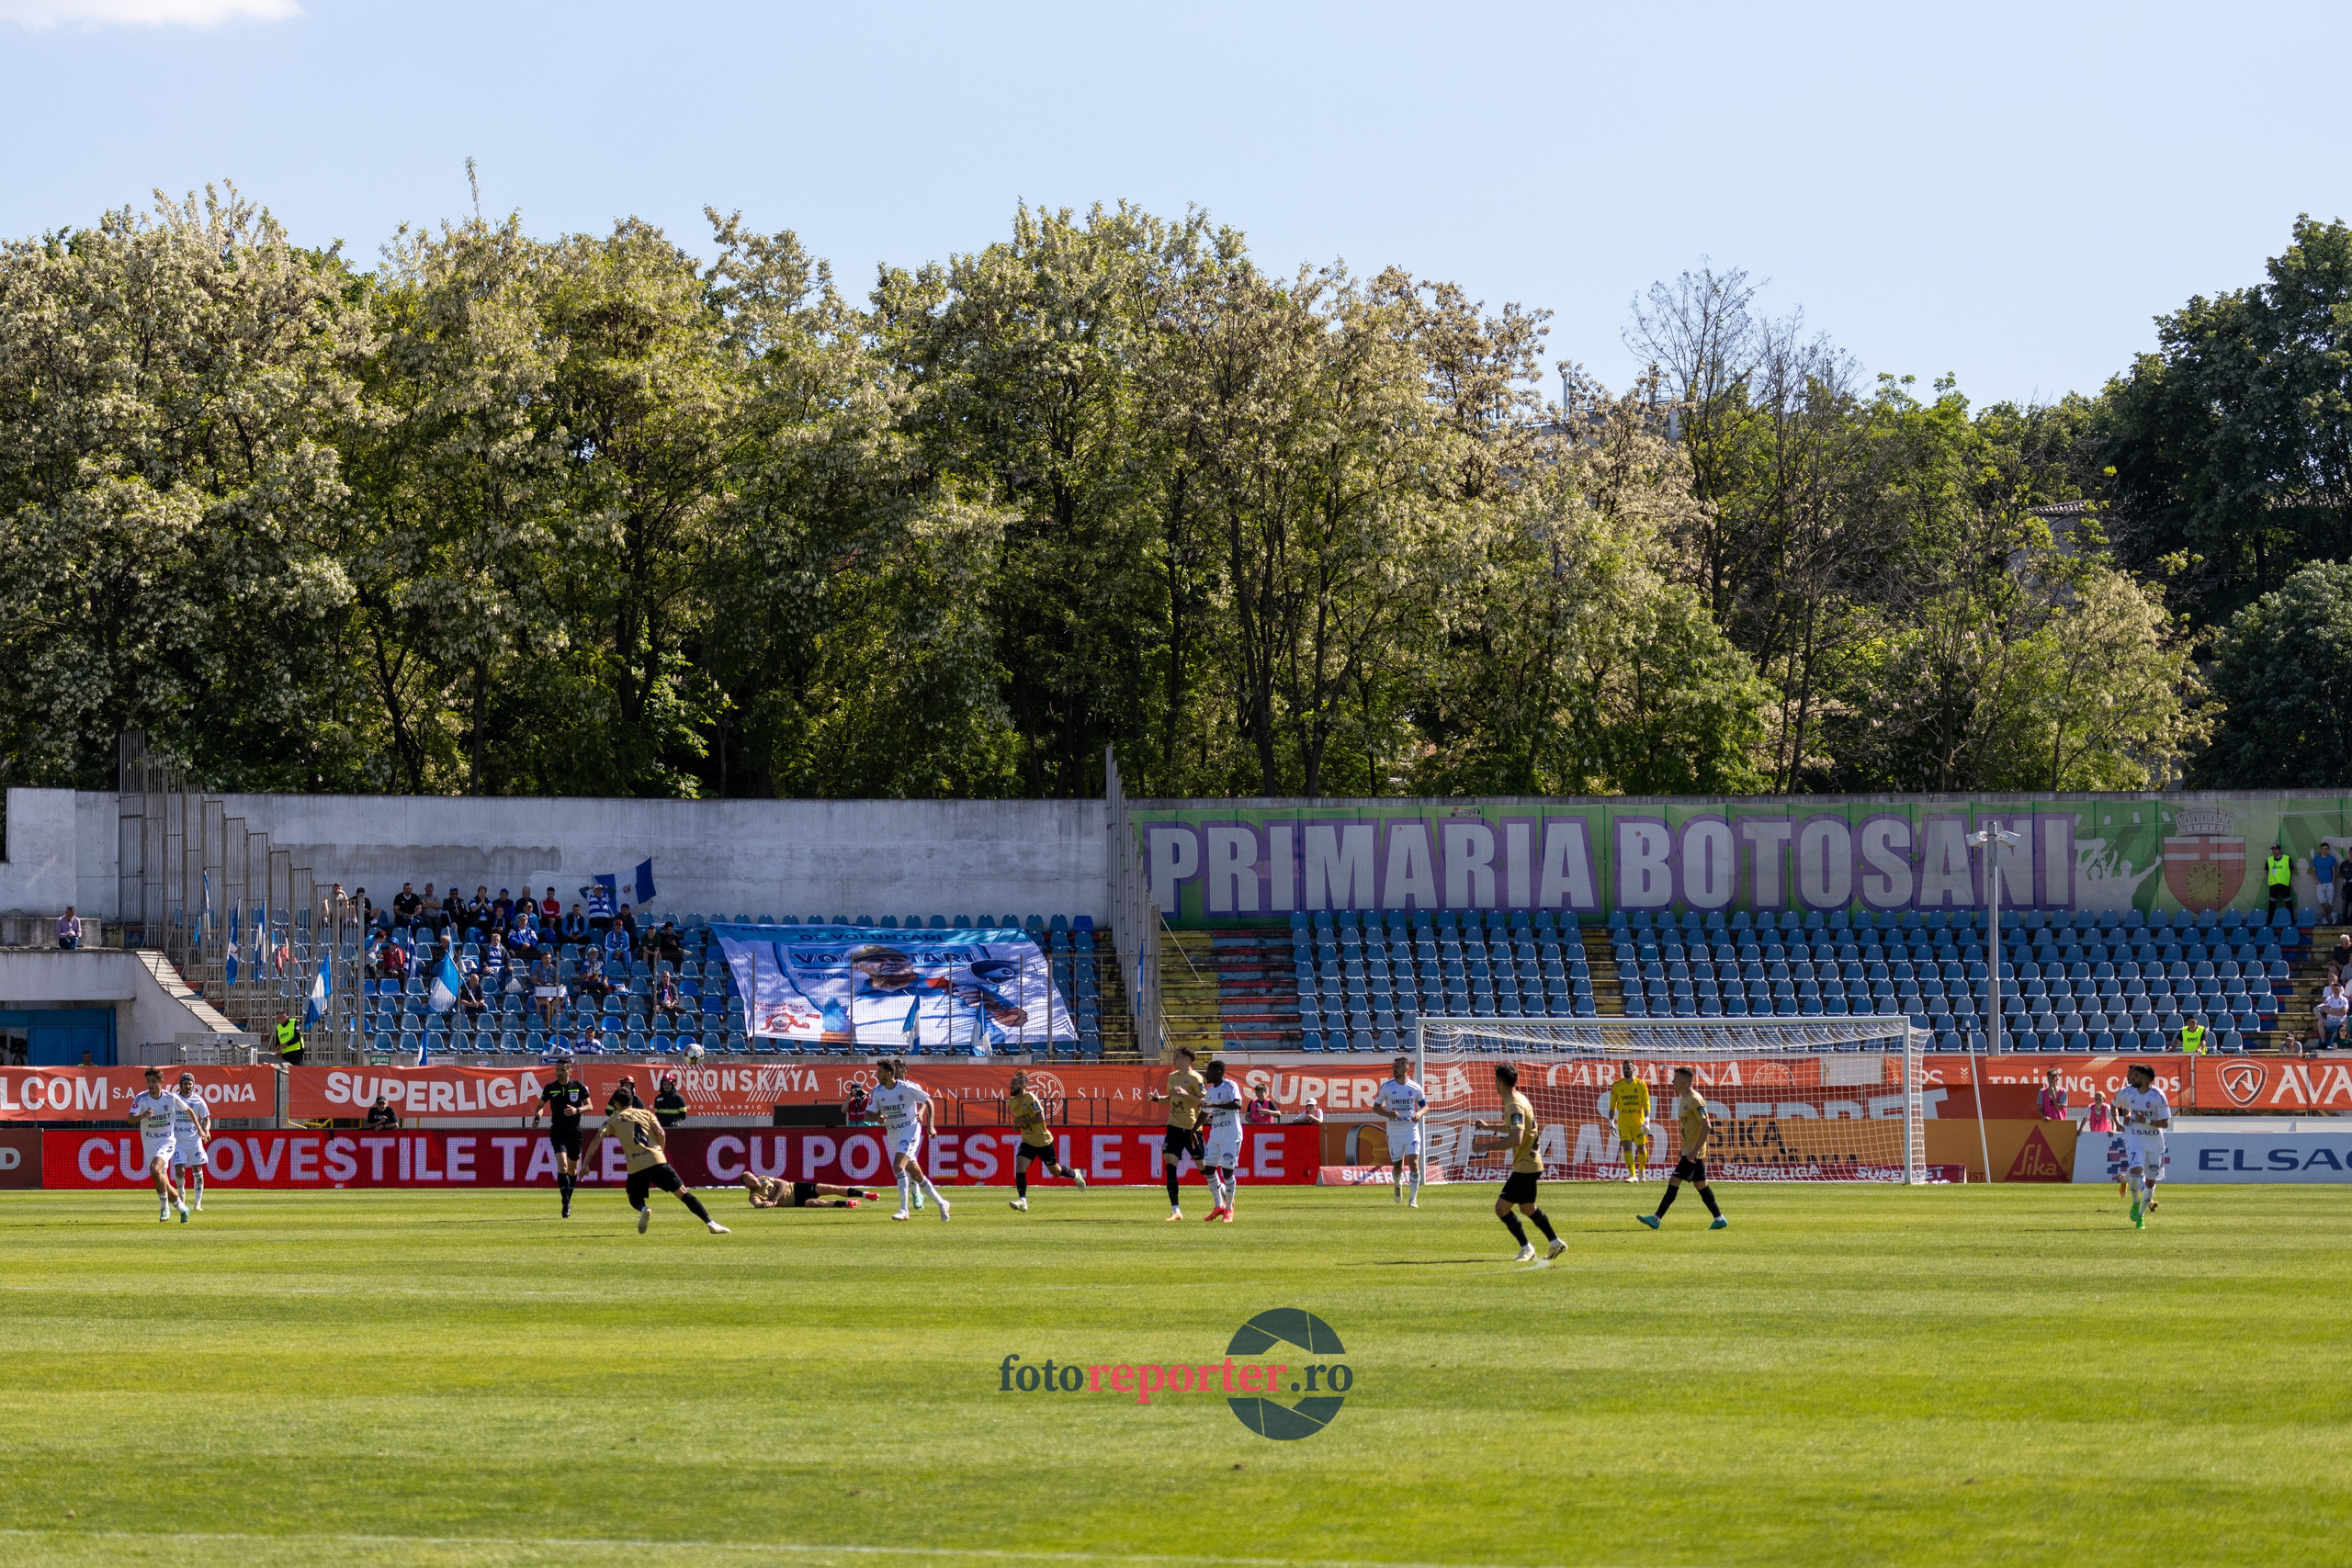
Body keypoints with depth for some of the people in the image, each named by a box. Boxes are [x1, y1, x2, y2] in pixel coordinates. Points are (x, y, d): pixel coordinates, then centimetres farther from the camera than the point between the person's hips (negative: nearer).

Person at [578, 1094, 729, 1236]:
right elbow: (660, 1132, 3)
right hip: (657, 1161, 1)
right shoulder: (645, 1113, 17)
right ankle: (710, 1223, -6)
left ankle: (643, 1209, -16)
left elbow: (597, 1138, 0)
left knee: (635, 1199, 21)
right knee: (682, 1193, 4)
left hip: (636, 1167, -1)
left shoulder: (613, 1119, 14)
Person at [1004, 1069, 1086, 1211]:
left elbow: (1040, 1118, -28)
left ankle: (1074, 1174, 43)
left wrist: (1021, 1121, -28)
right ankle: (1022, 1201, -20)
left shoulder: (1031, 1099, -21)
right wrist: (1017, 1125, 1)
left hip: (1043, 1141, -6)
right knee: (1019, 1166, -17)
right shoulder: (1012, 1102, 2)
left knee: (1055, 1171, 11)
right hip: (1028, 1142, 6)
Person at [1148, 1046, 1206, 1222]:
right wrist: (1158, 1098, 7)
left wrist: (1186, 1094, -24)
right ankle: (1176, 1210, -6)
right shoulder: (1172, 1076, 12)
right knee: (1169, 1164, -7)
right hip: (1174, 1126, 6)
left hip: (1191, 1128, -6)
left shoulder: (1195, 1078, -10)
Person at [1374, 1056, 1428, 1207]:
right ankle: (1397, 1186, 40)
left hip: (1411, 1130, -1)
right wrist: (1387, 1114, -17)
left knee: (1414, 1163, -13)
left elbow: (1425, 1106, 10)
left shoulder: (1415, 1088, -1)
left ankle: (1414, 1199, -7)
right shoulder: (1386, 1087, -2)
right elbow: (1376, 1106, 3)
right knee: (1397, 1166, 4)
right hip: (1394, 1131, 1)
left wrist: (1419, 1114, -12)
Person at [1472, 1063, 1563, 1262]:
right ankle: (1556, 1243, 33)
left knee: (1501, 1208, -9)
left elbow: (1516, 1139, -32)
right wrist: (1488, 1127, 27)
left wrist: (1488, 1146, -26)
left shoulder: (1515, 1105, -21)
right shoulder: (1518, 1100, 11)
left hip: (1525, 1167, -10)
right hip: (1530, 1165, 10)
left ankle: (1526, 1248, -2)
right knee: (1527, 1207, 24)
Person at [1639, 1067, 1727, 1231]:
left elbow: (1706, 1126, -21)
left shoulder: (1695, 1100, -17)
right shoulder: (1683, 1099, 14)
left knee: (1674, 1182, -12)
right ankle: (1719, 1219, 17)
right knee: (1701, 1184, 13)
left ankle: (1656, 1219, -13)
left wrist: (1695, 1150, -24)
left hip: (1693, 1152, -10)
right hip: (1688, 1149, 10)